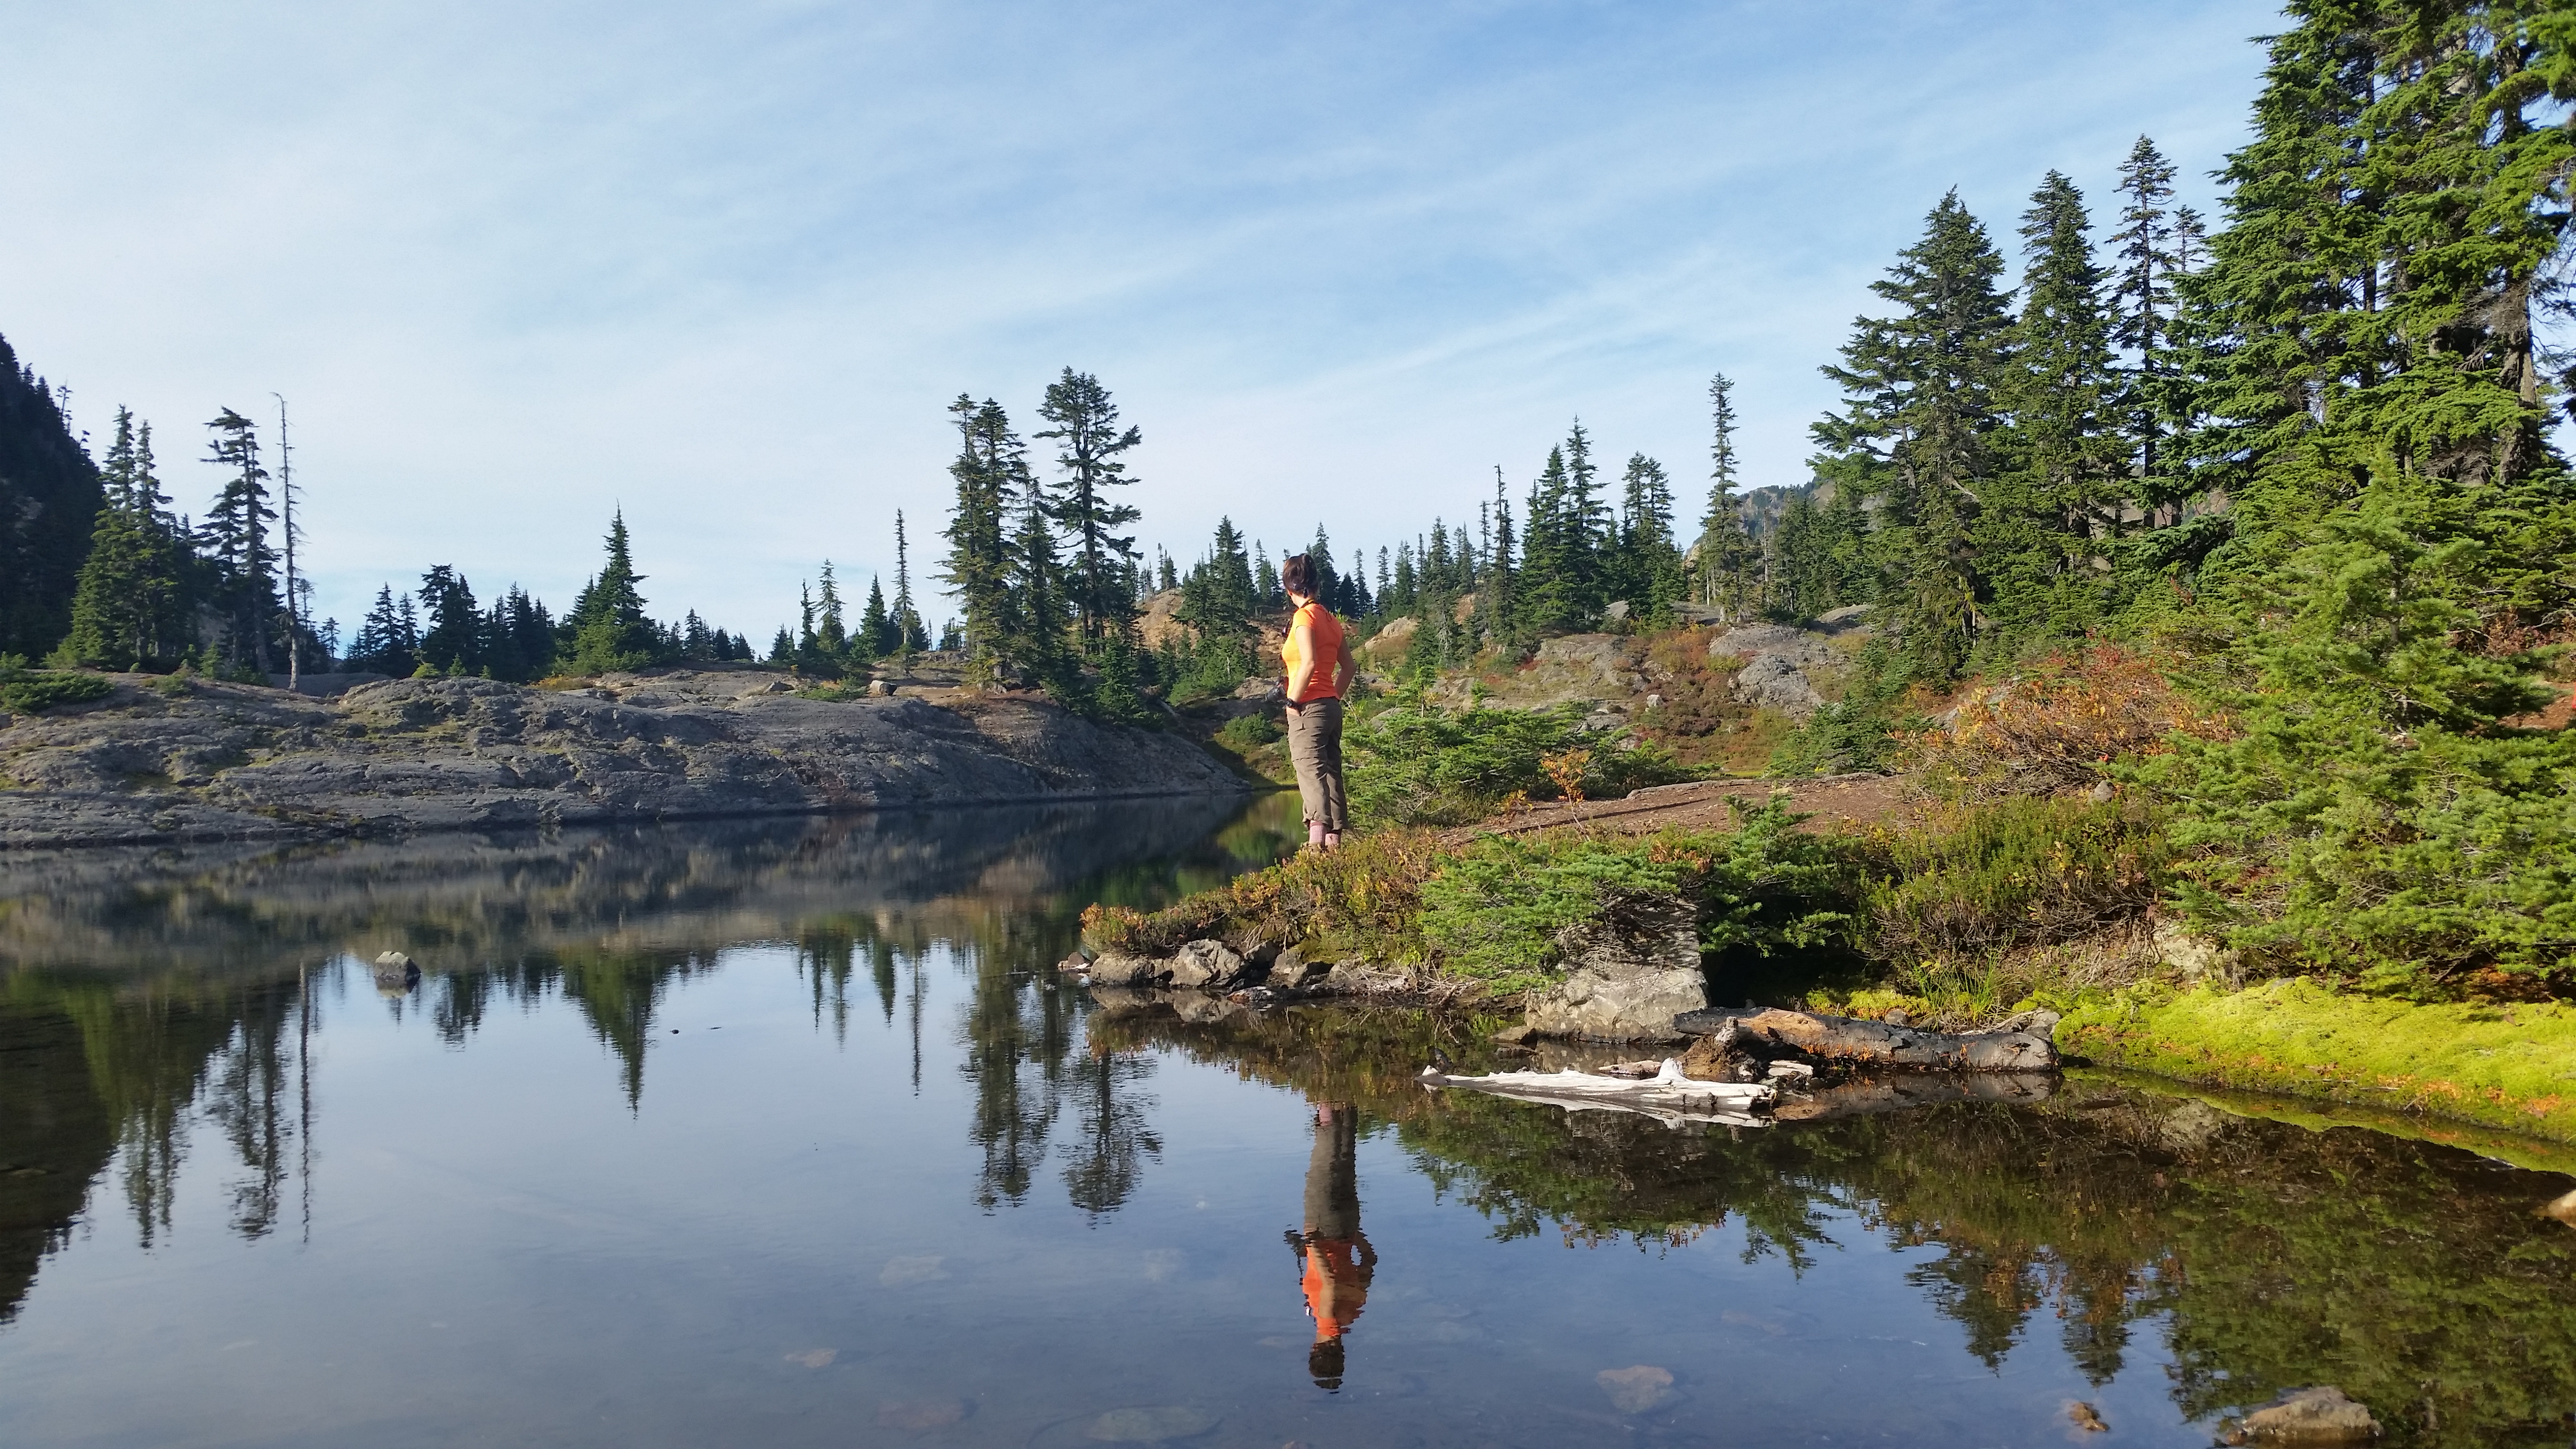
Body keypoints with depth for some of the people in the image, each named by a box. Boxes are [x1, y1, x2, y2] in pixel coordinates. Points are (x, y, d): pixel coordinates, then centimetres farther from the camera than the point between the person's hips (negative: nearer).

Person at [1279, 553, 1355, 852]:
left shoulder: (1304, 617, -10)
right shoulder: (1330, 618, 15)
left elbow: (1309, 663, -23)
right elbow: (1350, 667, 19)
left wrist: (1294, 701, -15)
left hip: (1308, 708, -8)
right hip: (1331, 707, 9)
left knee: (1310, 770, -18)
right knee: (1331, 772, 11)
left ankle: (1317, 832, -33)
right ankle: (1334, 838, 13)